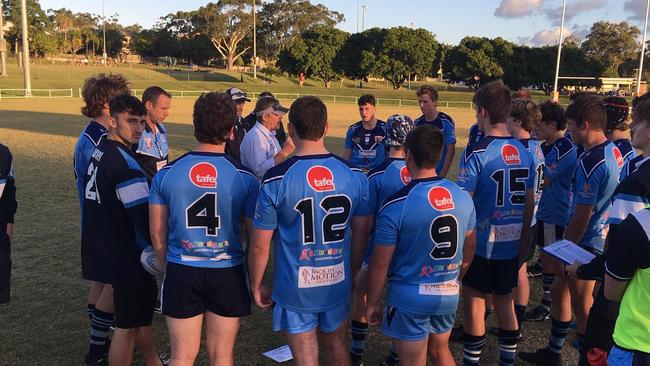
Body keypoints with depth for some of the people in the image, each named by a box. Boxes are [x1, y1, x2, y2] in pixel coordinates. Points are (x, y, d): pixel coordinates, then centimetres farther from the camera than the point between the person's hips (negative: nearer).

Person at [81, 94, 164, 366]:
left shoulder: (98, 152, 6)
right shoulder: (124, 163, -23)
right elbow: (145, 217, -25)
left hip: (102, 250, 10)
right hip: (127, 257, -10)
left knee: (143, 308, 24)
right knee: (127, 326, 4)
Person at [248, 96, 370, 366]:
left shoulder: (275, 180, -17)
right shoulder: (355, 175, -7)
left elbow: (260, 247, -12)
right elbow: (361, 235, 1)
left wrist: (256, 285, 5)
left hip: (295, 288, -3)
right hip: (338, 284, 4)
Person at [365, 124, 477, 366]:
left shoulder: (396, 206, -20)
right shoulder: (463, 197, -4)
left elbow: (379, 266, -15)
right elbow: (469, 250, 9)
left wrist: (372, 304, -1)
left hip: (410, 298, -5)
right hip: (449, 294, 5)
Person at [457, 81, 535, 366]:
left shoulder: (477, 153, -17)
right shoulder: (523, 151, 3)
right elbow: (529, 203, 8)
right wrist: (523, 240, 18)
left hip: (481, 243, -6)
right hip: (511, 243, 6)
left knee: (474, 304, 8)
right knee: (505, 302, 18)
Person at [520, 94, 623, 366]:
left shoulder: (590, 162, -25)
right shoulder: (614, 152, 4)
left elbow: (581, 218, -23)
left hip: (586, 243, -10)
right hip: (601, 239, 10)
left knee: (582, 305, 6)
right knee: (559, 290, 20)